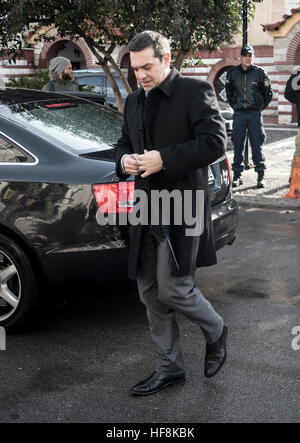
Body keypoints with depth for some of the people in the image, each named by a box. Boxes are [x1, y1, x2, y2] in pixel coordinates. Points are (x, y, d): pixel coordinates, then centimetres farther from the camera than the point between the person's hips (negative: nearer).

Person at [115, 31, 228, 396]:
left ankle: (215, 332, 23)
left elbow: (215, 141, -14)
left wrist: (164, 158, -20)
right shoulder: (134, 102, 16)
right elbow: (124, 143, 25)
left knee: (172, 289, -8)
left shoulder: (195, 92, -5)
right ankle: (169, 368, 24)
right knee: (150, 293, 9)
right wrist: (124, 160, 0)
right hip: (147, 209, 7)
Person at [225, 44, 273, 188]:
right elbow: (228, 92, 21)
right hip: (239, 114, 2)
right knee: (238, 145, 4)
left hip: (255, 114, -2)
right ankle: (237, 175, 11)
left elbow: (268, 93, 9)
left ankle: (261, 175, 5)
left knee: (257, 144, -1)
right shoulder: (232, 73, 6)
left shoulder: (259, 73, 1)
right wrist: (234, 106, 13)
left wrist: (260, 107, 6)